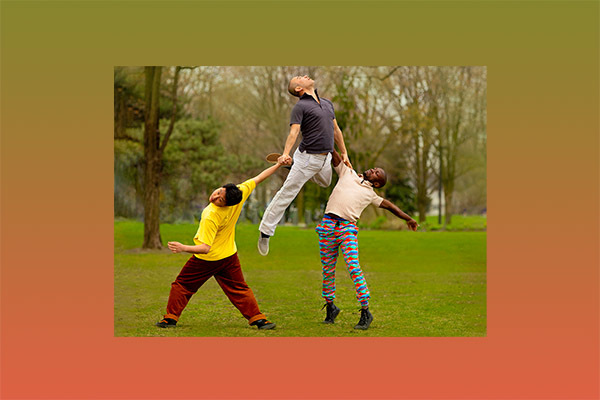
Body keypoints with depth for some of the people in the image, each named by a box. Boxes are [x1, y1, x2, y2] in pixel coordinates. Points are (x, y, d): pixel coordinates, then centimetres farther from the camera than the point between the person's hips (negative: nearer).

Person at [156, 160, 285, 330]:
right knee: (239, 289, 15)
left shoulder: (210, 218, -34)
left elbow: (205, 248, -35)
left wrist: (183, 248, -41)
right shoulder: (240, 193, -20)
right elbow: (258, 178, -7)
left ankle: (171, 318, 14)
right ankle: (258, 318, 9)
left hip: (206, 259, -6)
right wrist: (279, 164, 4)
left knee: (182, 285, 11)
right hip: (229, 255, 6)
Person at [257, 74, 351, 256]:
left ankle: (292, 163, 40)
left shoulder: (327, 103, 14)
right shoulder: (300, 106, -9)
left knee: (325, 183, 33)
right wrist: (285, 153, -38)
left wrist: (344, 153, 19)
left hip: (325, 159, 8)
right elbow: (293, 132, -22)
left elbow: (336, 130, 21)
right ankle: (265, 232, -1)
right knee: (287, 193, -7)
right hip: (308, 157, -7)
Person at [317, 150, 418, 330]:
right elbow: (335, 154, 19)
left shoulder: (370, 194, 21)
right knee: (328, 270, 5)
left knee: (354, 269, -13)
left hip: (348, 229, -1)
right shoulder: (347, 173, 20)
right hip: (328, 225, 1)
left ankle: (365, 312, -10)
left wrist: (408, 219, 34)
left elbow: (389, 206, 29)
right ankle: (330, 306, 22)